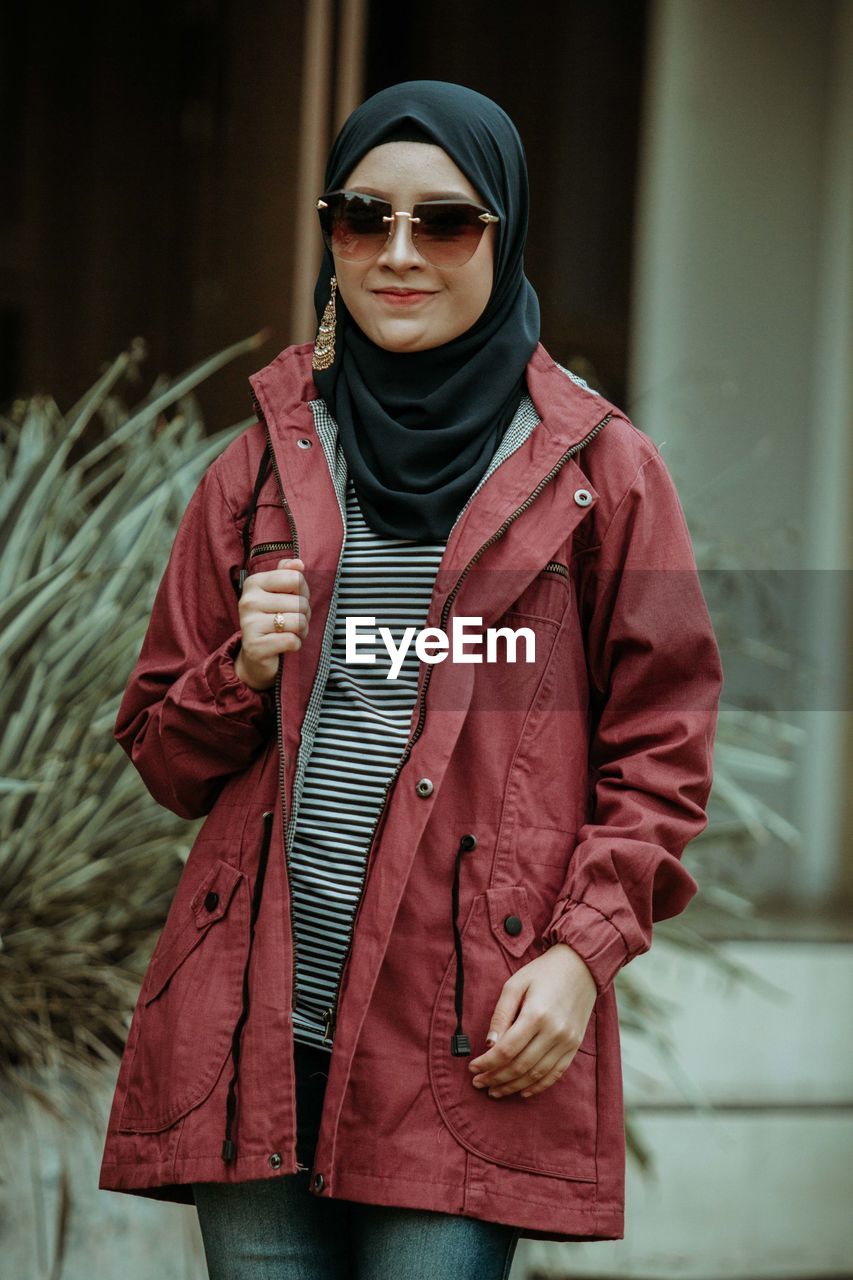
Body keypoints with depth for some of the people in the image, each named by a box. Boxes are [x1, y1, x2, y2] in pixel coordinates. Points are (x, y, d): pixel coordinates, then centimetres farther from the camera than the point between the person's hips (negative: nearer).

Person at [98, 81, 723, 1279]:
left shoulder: (598, 470, 6)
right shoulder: (263, 466, 15)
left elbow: (661, 751, 5)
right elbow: (164, 757, 18)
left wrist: (584, 950, -7)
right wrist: (243, 676, -3)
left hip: (472, 1043, -3)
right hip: (256, 1033, 3)